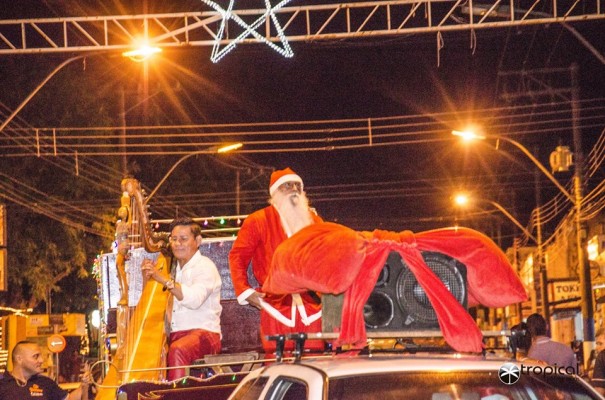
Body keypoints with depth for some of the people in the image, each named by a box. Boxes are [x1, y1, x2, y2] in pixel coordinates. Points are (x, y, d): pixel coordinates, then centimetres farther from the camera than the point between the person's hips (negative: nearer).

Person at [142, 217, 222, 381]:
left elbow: (195, 299, -24)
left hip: (204, 332, -7)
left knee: (178, 349, -36)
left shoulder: (205, 266, -4)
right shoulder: (174, 268, 19)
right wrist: (148, 277, 0)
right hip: (174, 335, 7)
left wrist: (163, 279, -27)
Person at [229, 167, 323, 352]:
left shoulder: (313, 220, 17)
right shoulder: (257, 221, 5)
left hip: (310, 305, 3)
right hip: (276, 305, -3)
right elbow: (237, 256, 3)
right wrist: (244, 292, -7)